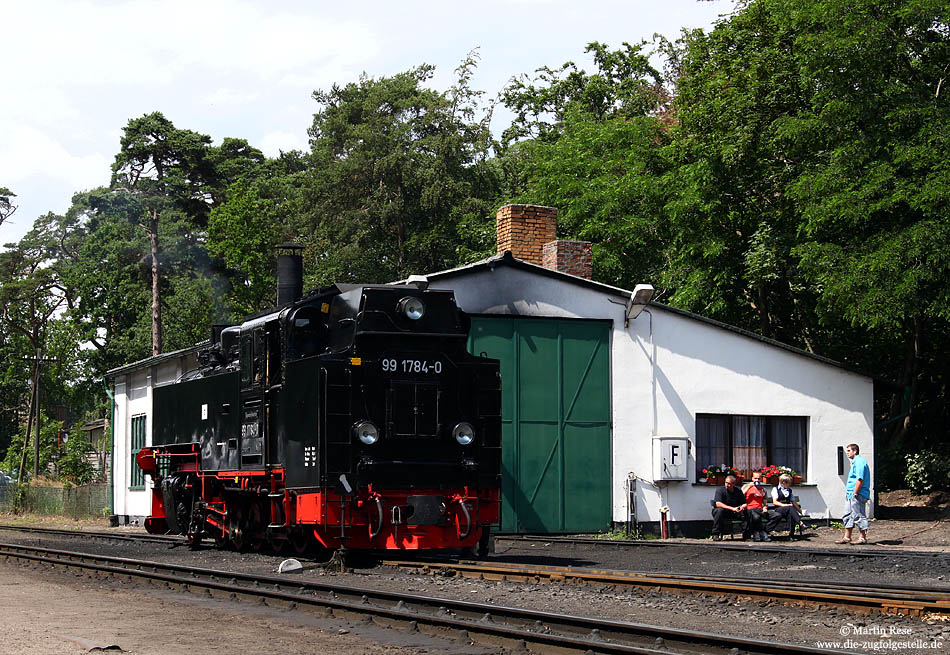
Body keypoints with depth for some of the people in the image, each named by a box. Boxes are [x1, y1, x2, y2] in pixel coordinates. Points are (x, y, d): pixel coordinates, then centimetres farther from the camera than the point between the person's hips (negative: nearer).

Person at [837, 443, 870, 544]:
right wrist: (848, 492, 21)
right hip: (852, 495, 11)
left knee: (859, 516, -6)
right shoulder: (855, 462, 19)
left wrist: (854, 493, -22)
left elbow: (860, 479, -22)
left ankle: (863, 538, -1)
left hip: (858, 495, -11)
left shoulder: (859, 462, -15)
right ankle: (847, 537, 17)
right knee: (848, 516, 13)